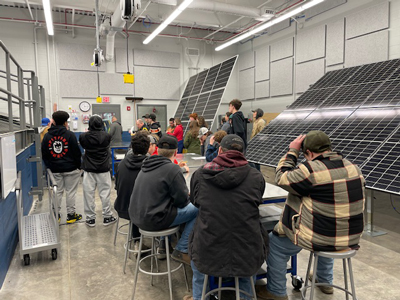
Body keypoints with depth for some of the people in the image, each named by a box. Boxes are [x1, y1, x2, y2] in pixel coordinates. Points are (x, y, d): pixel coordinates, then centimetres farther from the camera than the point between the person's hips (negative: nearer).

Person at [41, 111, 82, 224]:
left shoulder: (47, 136, 3)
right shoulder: (70, 134, -9)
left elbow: (44, 154, 7)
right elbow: (77, 152, -8)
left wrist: (49, 166, 17)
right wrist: (78, 166, 3)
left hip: (55, 170, 4)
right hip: (70, 169, -4)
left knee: (57, 191, 13)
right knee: (71, 191, 4)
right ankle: (71, 214, 11)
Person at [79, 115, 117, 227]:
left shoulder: (84, 136, -6)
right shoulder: (106, 136, -7)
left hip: (89, 169, 1)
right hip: (103, 169, 0)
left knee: (89, 193, 8)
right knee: (105, 193, 7)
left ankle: (90, 218, 14)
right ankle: (107, 217, 14)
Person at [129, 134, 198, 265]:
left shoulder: (146, 166, 9)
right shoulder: (172, 169, -16)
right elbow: (182, 200, -14)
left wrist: (184, 193, 19)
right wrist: (187, 193, 10)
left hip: (137, 217, 9)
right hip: (153, 220, -9)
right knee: (198, 209, -1)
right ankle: (181, 250, 5)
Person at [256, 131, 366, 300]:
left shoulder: (311, 170, -23)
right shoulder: (353, 168, 0)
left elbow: (281, 177, -10)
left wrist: (292, 151, -3)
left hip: (320, 239, -7)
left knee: (275, 243, 11)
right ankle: (325, 281, 53)